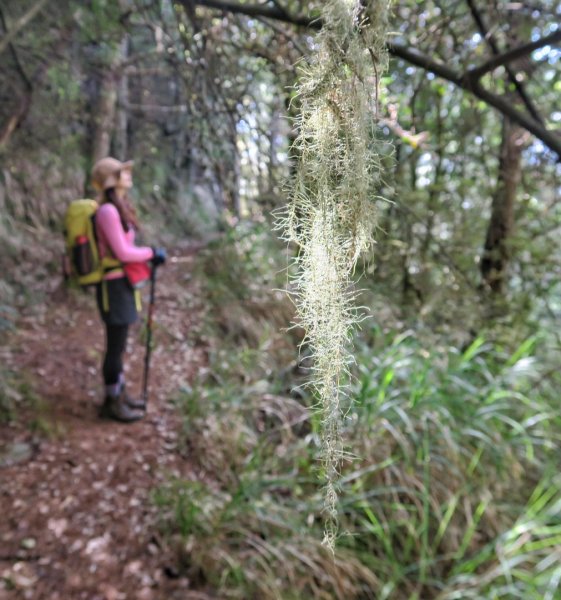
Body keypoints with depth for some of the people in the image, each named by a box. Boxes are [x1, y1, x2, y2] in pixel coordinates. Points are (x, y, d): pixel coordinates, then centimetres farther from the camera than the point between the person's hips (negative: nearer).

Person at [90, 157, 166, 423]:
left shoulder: (119, 208, 12)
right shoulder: (107, 211, -18)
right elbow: (122, 252, -19)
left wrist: (148, 256, 7)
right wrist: (153, 252, -8)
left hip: (122, 283, 10)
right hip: (114, 285, -10)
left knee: (119, 343, 18)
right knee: (116, 345, 1)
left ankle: (119, 394, 31)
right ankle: (112, 403, 15)